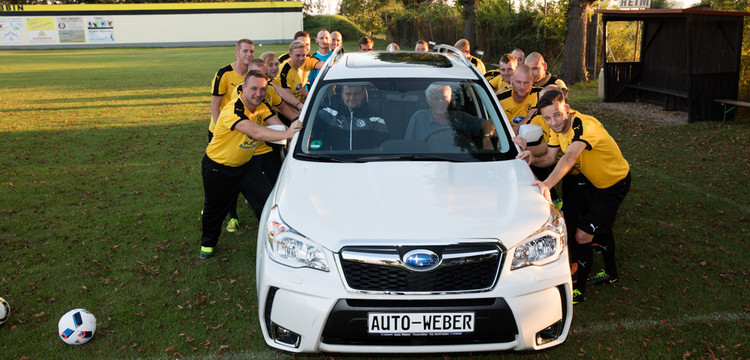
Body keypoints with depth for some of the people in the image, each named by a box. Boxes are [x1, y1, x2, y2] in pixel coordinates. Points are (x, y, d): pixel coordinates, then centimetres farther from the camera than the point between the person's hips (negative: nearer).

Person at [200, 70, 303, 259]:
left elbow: (278, 126, -18)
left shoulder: (262, 106, -8)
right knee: (215, 208, 14)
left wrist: (294, 133, -39)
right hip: (218, 168, -5)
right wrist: (286, 134, -57)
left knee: (268, 201, -7)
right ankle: (208, 243, 41)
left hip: (246, 164, 5)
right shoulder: (233, 110, -32)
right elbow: (255, 132, -47)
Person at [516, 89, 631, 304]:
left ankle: (579, 289, 10)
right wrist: (533, 159, -27)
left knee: (583, 235, -11)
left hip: (613, 184, -8)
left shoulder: (586, 126, -36)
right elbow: (551, 158, -6)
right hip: (589, 178, 8)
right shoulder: (558, 127, -9)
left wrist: (548, 183, -65)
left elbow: (569, 158, -51)